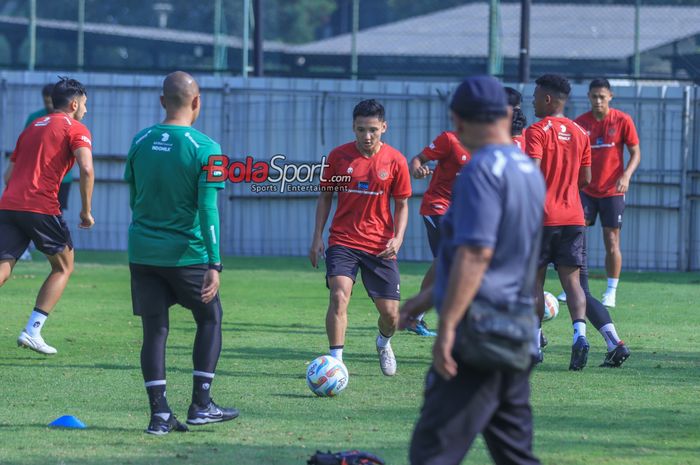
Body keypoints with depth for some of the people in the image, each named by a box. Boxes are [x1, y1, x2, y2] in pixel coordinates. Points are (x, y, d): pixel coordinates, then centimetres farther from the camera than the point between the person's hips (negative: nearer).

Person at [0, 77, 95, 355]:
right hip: (42, 207, -6)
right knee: (63, 268, 13)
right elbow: (86, 168, -13)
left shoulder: (32, 128, 25)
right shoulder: (76, 129, 4)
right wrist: (86, 211, -5)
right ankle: (32, 331, 3)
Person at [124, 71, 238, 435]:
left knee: (154, 330, 7)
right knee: (210, 319, 16)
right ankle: (201, 405, 13)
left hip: (142, 251, 3)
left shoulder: (140, 142, 3)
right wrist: (214, 264, -15)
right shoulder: (205, 149, -11)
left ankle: (159, 414, 1)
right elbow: (208, 209, -15)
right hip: (186, 252, -3)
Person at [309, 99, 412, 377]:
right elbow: (325, 197, 8)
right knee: (339, 295, -24)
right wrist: (317, 237, 2)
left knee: (390, 312, 2)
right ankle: (336, 359, -18)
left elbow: (402, 204, 5)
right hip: (343, 240, -1)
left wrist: (397, 238, -10)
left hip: (379, 246, 1)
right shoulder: (338, 156, -3)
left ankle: (384, 343, 37)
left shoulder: (395, 160, -3)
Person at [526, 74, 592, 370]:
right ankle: (579, 333, -19)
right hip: (573, 218, 5)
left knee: (534, 281, 6)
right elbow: (585, 179, 13)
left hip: (543, 216, -5)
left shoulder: (537, 132, -9)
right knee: (572, 280, 2)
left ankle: (534, 343, 8)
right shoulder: (580, 133, 10)